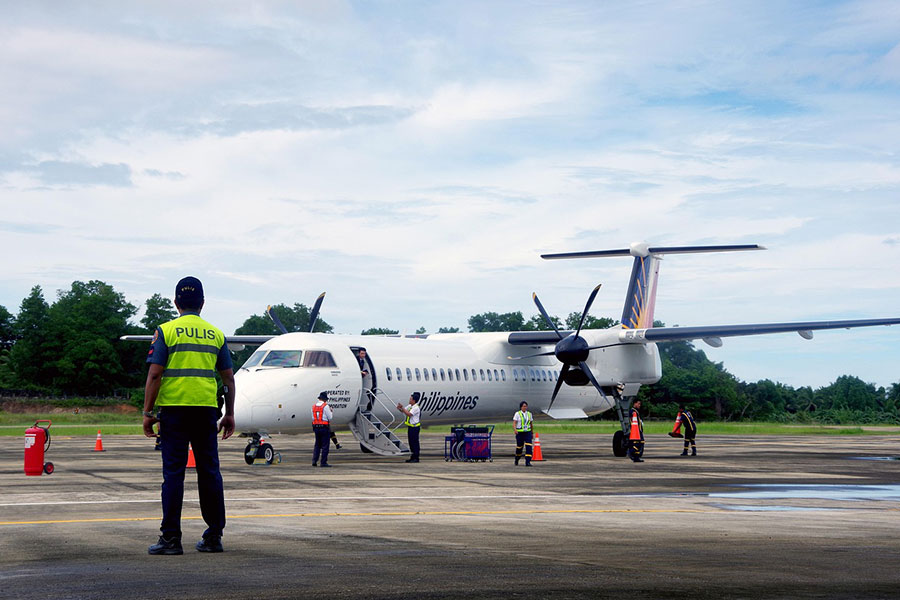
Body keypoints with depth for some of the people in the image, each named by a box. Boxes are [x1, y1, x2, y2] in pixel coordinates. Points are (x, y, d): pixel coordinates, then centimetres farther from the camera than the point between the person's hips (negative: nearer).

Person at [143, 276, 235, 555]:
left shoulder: (166, 331, -2)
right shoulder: (216, 334, 9)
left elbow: (154, 375, -8)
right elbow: (229, 378, 10)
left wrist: (148, 412, -3)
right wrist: (229, 414, 17)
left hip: (174, 409, -3)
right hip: (206, 409, 3)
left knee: (174, 472, -1)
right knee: (209, 471, 8)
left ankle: (171, 537, -2)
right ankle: (214, 536, 11)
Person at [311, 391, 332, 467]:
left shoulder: (314, 406, 8)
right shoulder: (325, 406, -11)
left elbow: (313, 418, 10)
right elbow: (330, 418, -6)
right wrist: (330, 411, 10)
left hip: (316, 427, 6)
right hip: (325, 427, -6)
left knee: (317, 445, 15)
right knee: (325, 446, 0)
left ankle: (314, 460, 6)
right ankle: (324, 462, -1)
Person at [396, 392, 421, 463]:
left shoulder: (416, 408, -19)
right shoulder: (409, 406, 9)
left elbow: (408, 414, -27)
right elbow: (403, 411, 18)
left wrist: (402, 408, -22)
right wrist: (400, 408, -4)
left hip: (415, 427, -9)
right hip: (410, 427, 9)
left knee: (415, 442, -4)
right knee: (411, 442, 13)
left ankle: (416, 458, 0)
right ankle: (412, 457, 22)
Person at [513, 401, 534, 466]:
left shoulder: (529, 414, 7)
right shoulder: (517, 414, -3)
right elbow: (514, 423, -10)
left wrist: (532, 431, 26)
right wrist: (515, 429, -28)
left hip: (527, 432, 2)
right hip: (519, 432, -2)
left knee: (528, 446, -15)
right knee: (519, 447, 8)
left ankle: (528, 462, -18)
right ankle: (517, 459, 39)